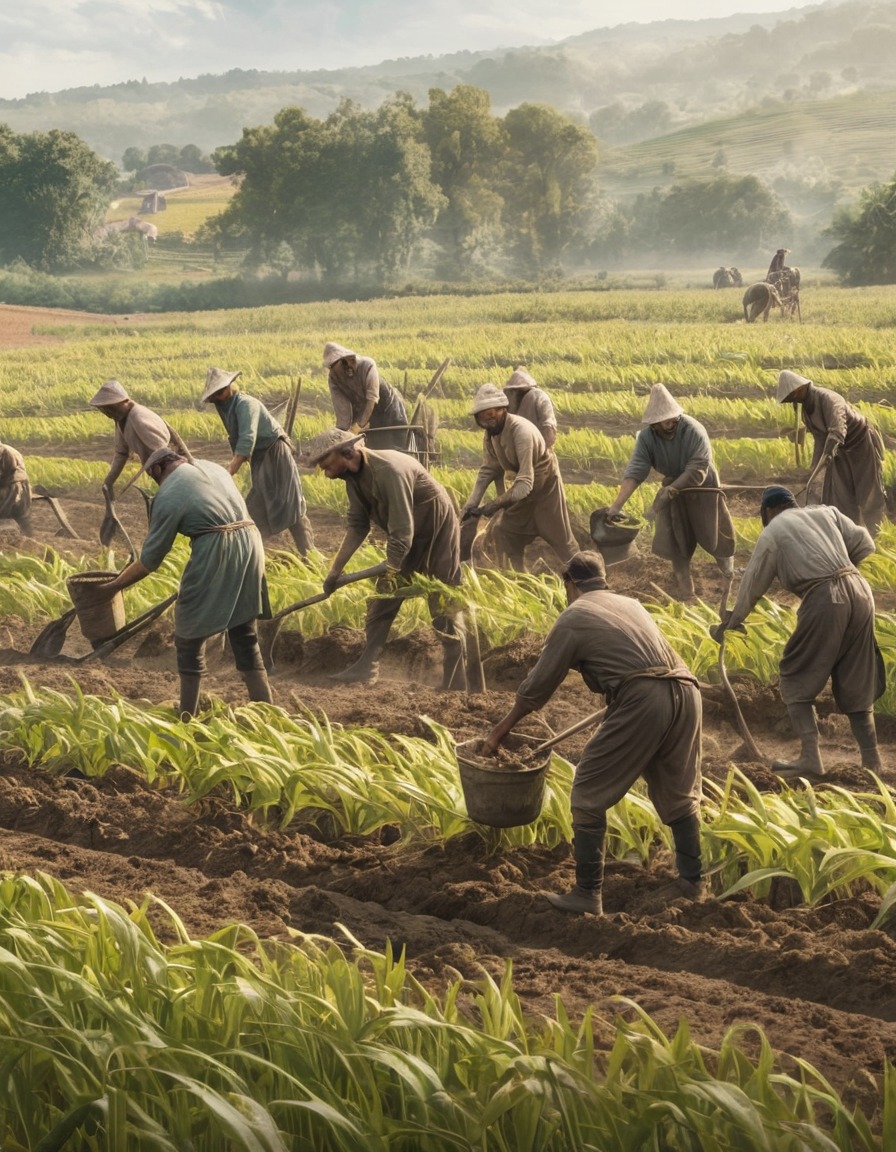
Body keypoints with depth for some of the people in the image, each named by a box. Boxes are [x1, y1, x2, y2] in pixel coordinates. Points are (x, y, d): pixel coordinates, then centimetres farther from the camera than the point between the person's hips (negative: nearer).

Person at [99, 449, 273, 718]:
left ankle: (187, 718, 12)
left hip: (214, 553, -7)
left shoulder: (169, 494, -1)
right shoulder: (212, 467, 18)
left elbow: (149, 559, 0)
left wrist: (114, 585, 12)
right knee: (245, 638, 16)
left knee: (189, 640, 8)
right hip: (250, 542, 7)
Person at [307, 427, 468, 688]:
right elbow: (357, 524, 2)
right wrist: (336, 568, -1)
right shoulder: (354, 475, -6)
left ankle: (455, 686, -3)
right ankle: (366, 667, 11)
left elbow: (402, 533, -32)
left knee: (445, 611, -5)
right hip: (404, 539, 8)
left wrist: (392, 570, -25)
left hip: (437, 533, -8)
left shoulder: (389, 471, -33)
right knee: (381, 600, 5)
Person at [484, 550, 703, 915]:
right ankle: (692, 882, 30)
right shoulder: (631, 605, 27)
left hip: (641, 700, -6)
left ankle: (587, 895, 6)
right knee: (680, 795, 24)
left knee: (589, 796, 6)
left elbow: (538, 686, 14)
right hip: (685, 690, 7)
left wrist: (500, 730, 26)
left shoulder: (574, 618, 9)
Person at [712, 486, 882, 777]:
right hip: (859, 590, 5)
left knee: (797, 680, 8)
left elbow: (753, 585, 16)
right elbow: (865, 545, 16)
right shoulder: (826, 511, 22)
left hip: (823, 599, -5)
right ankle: (871, 760, 13)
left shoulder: (772, 532, 11)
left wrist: (732, 621, 29)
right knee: (856, 683, 15)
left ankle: (810, 759, -4)